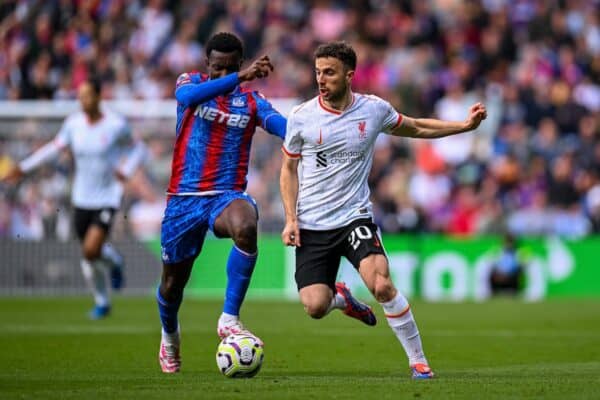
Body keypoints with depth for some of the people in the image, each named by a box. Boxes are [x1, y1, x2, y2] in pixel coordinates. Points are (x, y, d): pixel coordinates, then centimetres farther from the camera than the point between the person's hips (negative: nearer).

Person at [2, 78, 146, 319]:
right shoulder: (73, 123, -3)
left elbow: (137, 149, 2)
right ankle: (102, 303, 29)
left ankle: (113, 260, 14)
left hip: (107, 199, -4)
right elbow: (55, 148, 8)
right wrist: (24, 168, 3)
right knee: (88, 257, 9)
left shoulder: (116, 125, -12)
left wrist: (126, 171, -15)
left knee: (91, 250, -21)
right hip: (82, 200, 4)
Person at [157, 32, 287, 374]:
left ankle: (229, 319, -27)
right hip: (185, 197, 0)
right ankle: (170, 336, 44)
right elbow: (188, 95, -25)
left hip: (228, 195, 0)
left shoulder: (252, 102, 5)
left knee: (246, 226, -36)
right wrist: (240, 77, -36)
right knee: (174, 279, 10)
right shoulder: (191, 82, 2)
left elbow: (283, 125, -13)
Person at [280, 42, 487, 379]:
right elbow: (289, 169, 8)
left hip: (356, 217, 0)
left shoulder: (374, 110, -2)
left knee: (382, 285, -24)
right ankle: (341, 298, 27)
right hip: (312, 225, 0)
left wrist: (465, 125, 11)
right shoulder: (302, 117, -4)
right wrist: (291, 219, -2)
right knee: (315, 306, -12)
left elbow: (416, 128, 18)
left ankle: (418, 361, -8)